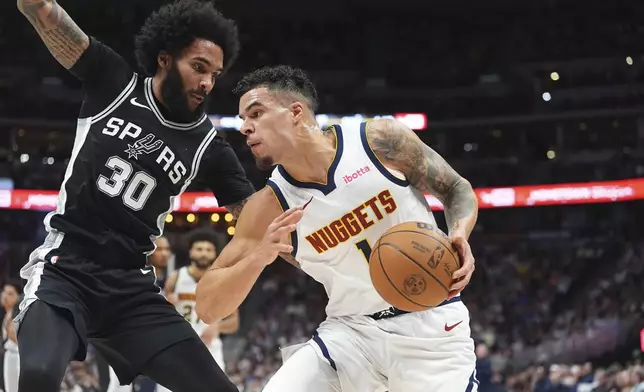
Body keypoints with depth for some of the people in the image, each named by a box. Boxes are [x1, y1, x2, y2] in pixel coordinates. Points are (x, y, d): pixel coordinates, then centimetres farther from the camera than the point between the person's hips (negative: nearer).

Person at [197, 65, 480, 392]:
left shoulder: (382, 140, -11)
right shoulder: (269, 207, -7)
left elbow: (457, 190, 4)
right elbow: (207, 307, -7)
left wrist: (459, 235, -18)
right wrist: (258, 257, -25)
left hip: (430, 323, -1)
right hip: (350, 331, 2)